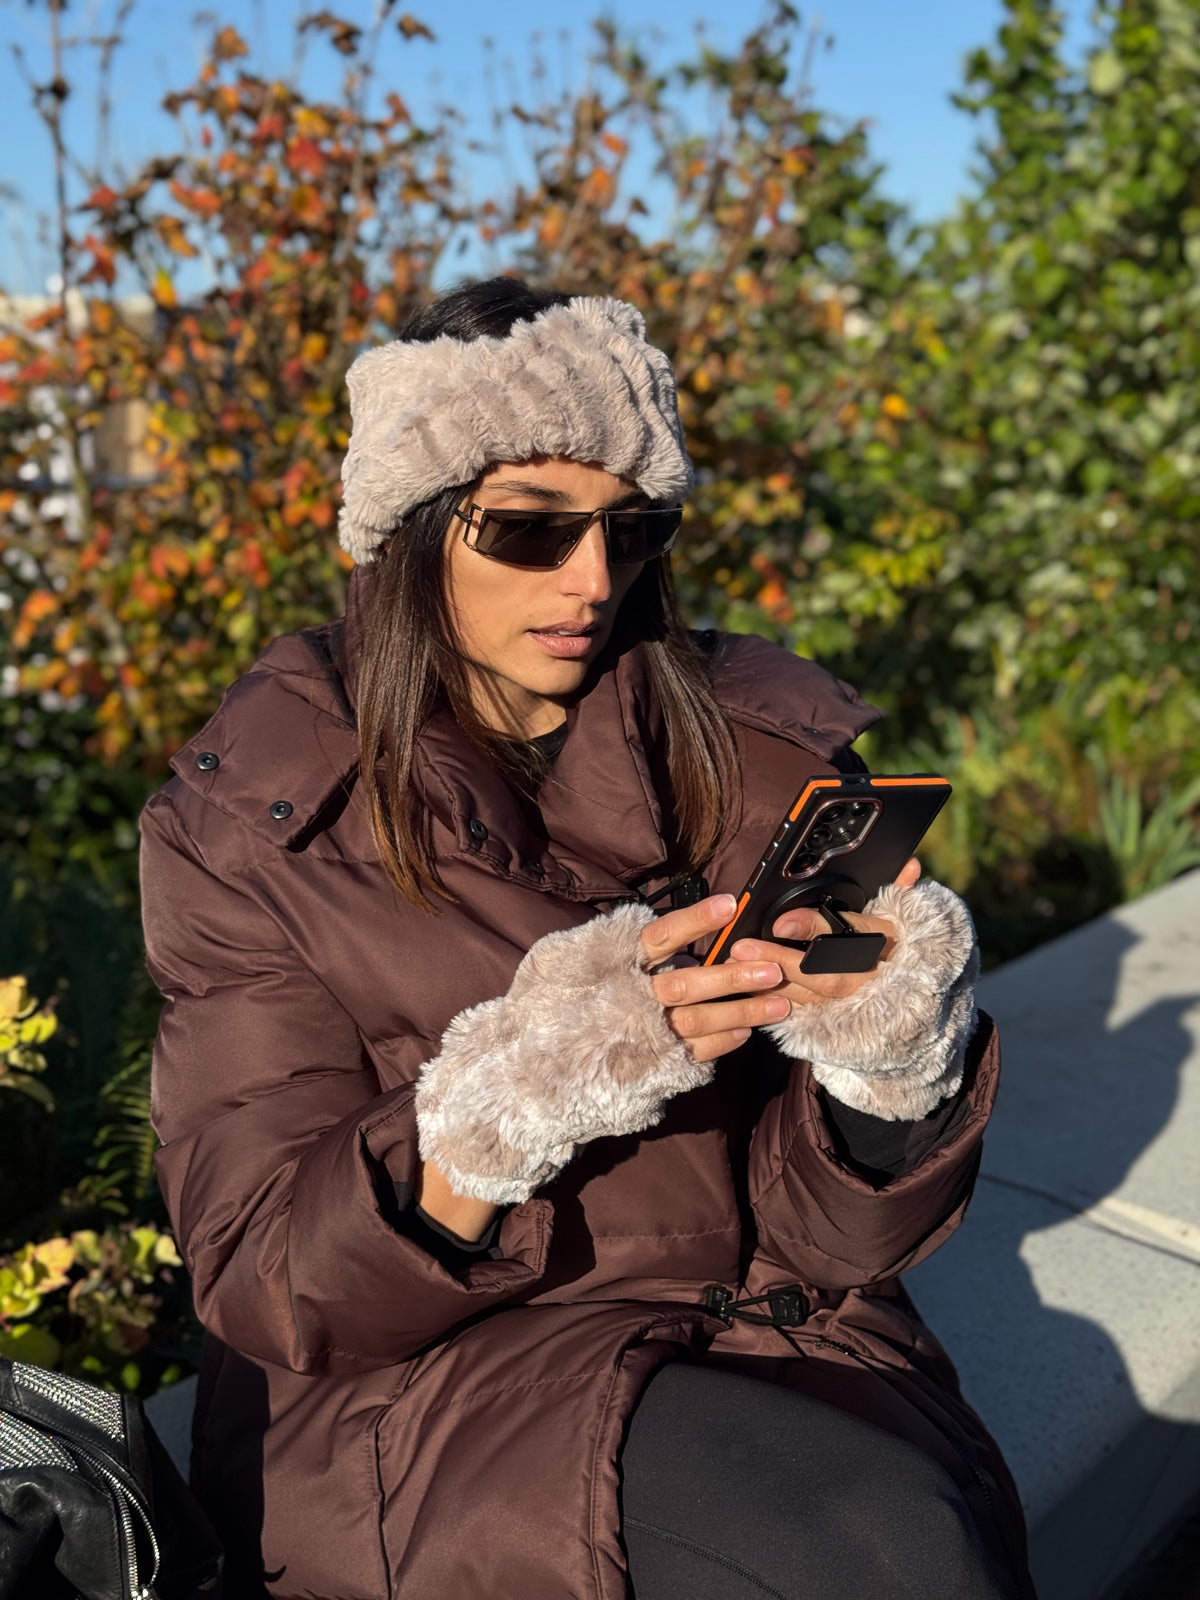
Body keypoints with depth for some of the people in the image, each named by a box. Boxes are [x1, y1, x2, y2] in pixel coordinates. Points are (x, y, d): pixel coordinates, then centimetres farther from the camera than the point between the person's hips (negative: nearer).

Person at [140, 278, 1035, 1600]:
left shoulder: (759, 752, -1)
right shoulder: (248, 823, -6)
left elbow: (825, 1235, -1)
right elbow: (263, 1288, -10)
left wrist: (892, 1063, -23)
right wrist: (503, 1106, -27)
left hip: (758, 1329, 4)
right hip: (410, 1384, -3)